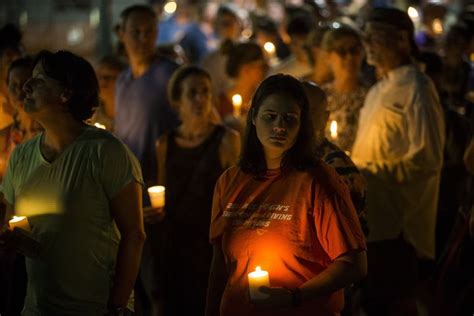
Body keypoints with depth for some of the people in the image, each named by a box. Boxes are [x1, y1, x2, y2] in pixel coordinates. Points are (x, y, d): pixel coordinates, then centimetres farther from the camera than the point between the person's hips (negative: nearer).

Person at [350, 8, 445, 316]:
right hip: (371, 216, 9)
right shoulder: (379, 91, 17)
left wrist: (371, 173, -19)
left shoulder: (416, 89, -10)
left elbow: (426, 159, -18)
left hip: (396, 221, -9)